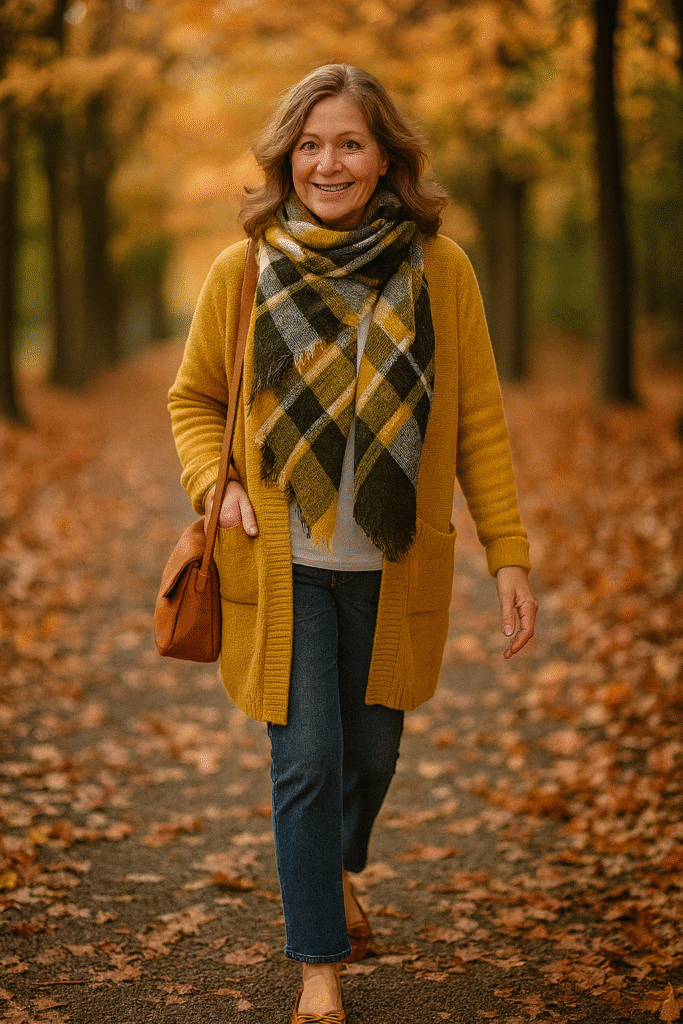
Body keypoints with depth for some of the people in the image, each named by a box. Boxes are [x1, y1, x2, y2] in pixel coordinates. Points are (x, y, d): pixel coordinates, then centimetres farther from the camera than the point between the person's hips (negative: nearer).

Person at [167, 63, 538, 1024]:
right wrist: (217, 483, -7)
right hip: (284, 562, -1)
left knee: (372, 753, 16)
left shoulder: (440, 269, -4)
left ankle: (338, 868, 49)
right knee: (305, 761, -2)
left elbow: (479, 422, 0)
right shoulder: (242, 272, -4)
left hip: (394, 567, 1)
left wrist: (509, 554, -4)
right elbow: (194, 399, 11)